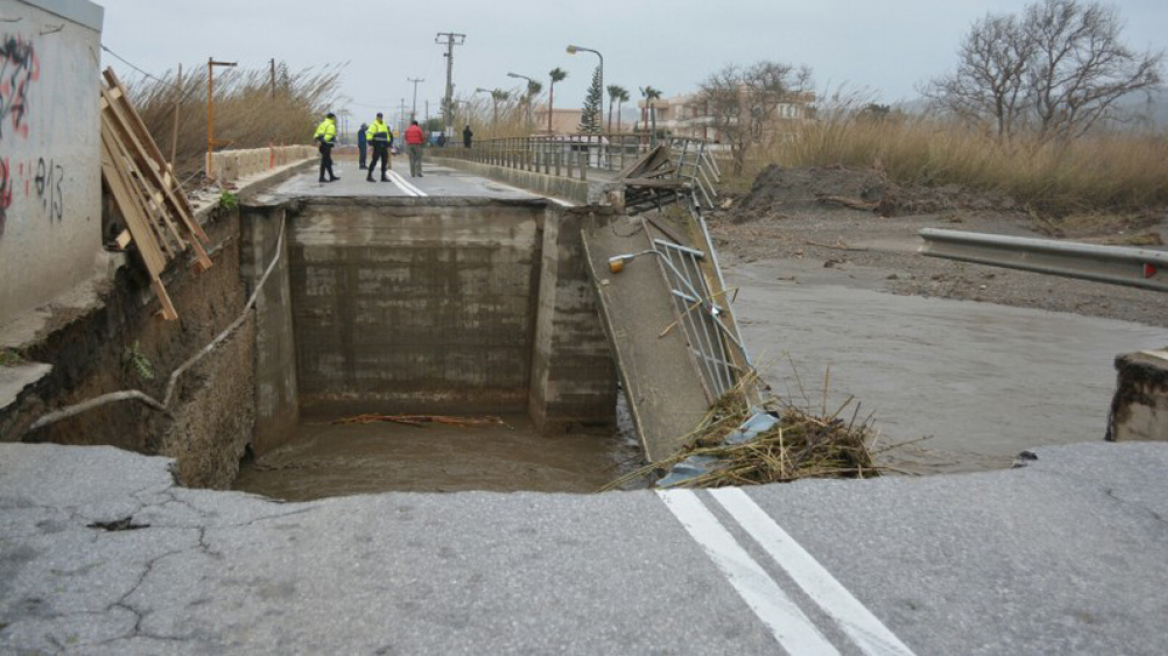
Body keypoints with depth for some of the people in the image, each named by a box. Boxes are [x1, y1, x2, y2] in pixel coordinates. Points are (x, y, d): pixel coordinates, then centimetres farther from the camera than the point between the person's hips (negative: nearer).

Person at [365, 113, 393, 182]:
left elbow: (387, 135, 27)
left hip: (384, 146, 8)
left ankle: (383, 177, 11)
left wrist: (388, 142, 20)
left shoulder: (384, 125, 19)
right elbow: (369, 134, -14)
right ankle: (369, 176, -3)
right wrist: (370, 142, -21)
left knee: (384, 161, 5)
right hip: (377, 146, -8)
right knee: (374, 160, -9)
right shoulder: (374, 125, -6)